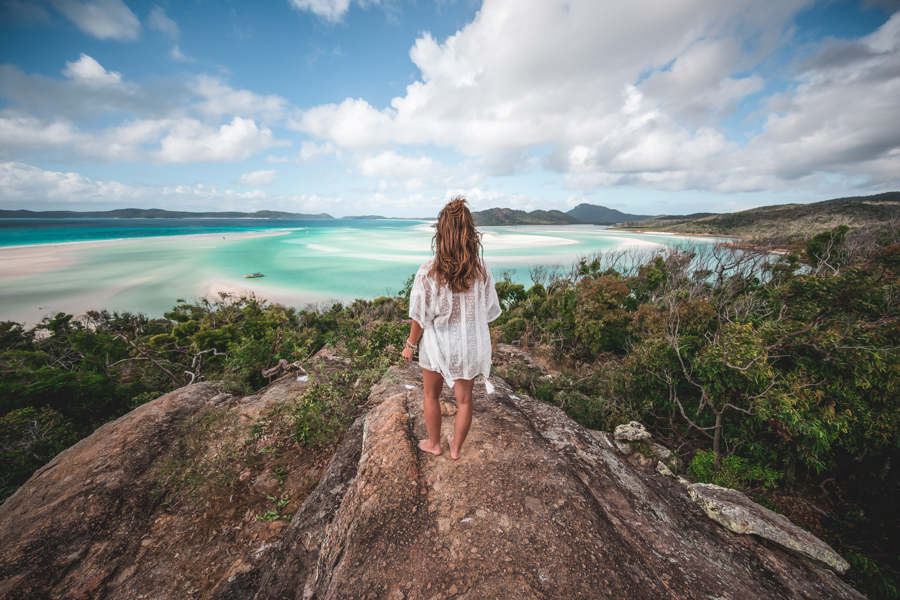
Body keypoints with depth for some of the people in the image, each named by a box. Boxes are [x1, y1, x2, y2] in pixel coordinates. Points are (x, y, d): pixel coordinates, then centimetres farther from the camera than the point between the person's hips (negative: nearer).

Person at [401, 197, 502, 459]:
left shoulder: (429, 271, -20)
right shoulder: (481, 269, -12)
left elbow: (421, 316, -14)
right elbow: (489, 311, -3)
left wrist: (410, 345, 2)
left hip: (437, 342, -2)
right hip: (470, 344, 3)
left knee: (431, 395, 24)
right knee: (464, 399, 21)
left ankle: (434, 443, 45)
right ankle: (456, 447, 43)